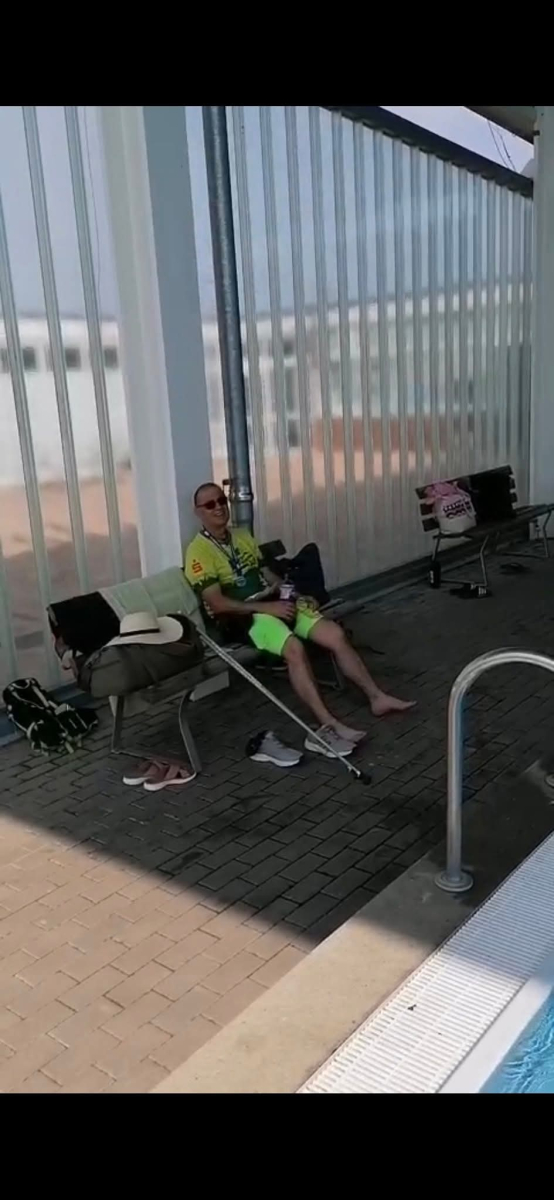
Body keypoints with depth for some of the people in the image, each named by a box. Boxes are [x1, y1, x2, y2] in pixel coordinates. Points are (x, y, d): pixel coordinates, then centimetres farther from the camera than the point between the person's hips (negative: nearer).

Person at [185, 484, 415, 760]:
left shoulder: (243, 537, 17)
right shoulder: (199, 551, -8)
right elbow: (217, 604, -16)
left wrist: (296, 595, 3)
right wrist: (267, 607, -20)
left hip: (275, 603, 8)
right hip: (244, 617, -7)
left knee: (336, 634, -9)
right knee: (294, 648, -34)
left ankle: (377, 697, 0)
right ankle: (328, 726, -36)